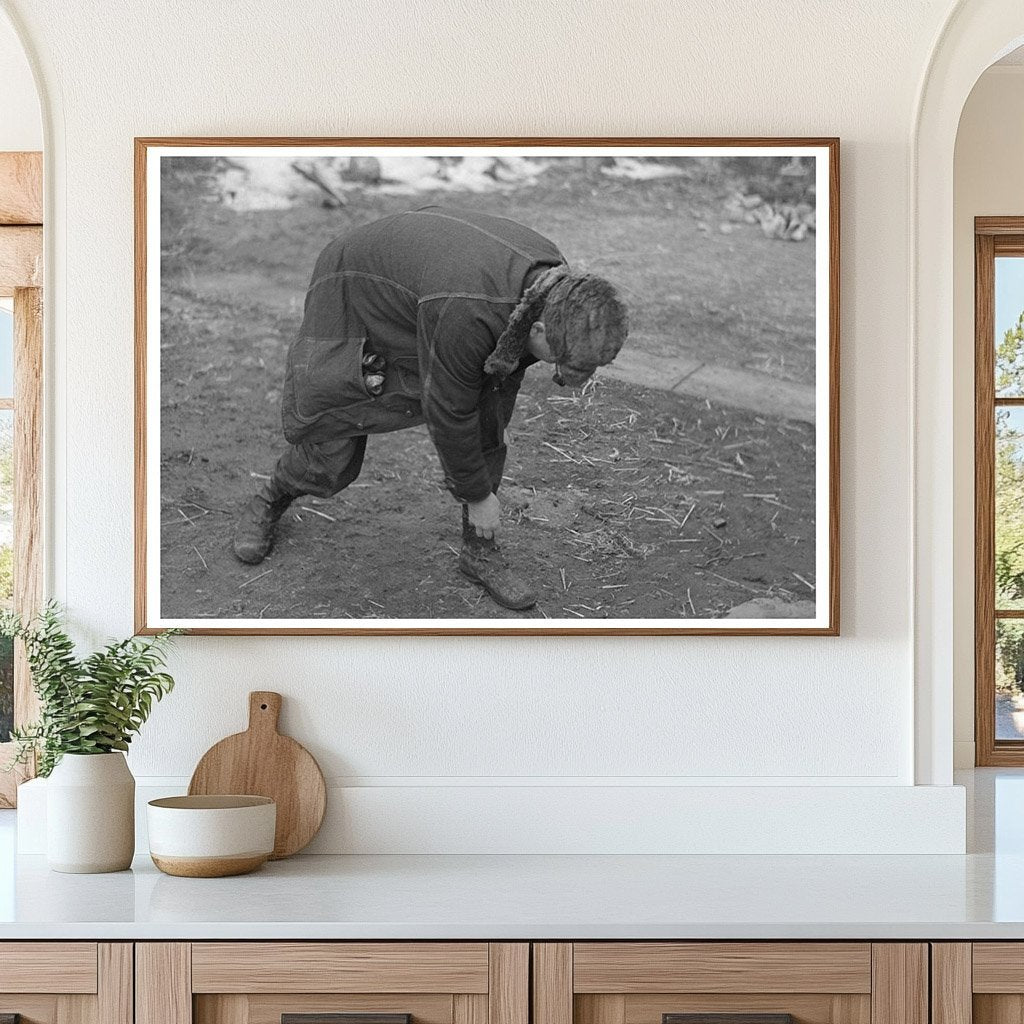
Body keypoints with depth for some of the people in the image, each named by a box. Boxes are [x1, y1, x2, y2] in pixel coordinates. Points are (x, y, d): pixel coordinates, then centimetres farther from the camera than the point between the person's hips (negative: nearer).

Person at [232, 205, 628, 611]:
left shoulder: (556, 281, -19)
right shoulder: (464, 317, -44)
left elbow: (508, 369, 1)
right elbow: (447, 413, -30)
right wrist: (478, 496, -16)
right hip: (353, 300, -6)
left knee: (487, 413, -9)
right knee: (330, 458, -4)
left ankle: (480, 549, 5)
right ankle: (270, 501, 29)